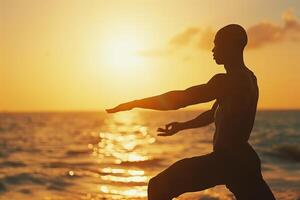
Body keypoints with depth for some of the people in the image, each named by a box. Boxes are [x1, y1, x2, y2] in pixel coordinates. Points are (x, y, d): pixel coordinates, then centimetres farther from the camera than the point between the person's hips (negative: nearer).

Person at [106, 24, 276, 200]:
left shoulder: (227, 82, -15)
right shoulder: (248, 78, 16)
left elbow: (179, 99, -19)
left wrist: (135, 103, -13)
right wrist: (182, 126, 25)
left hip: (225, 160, -10)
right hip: (244, 160, 10)